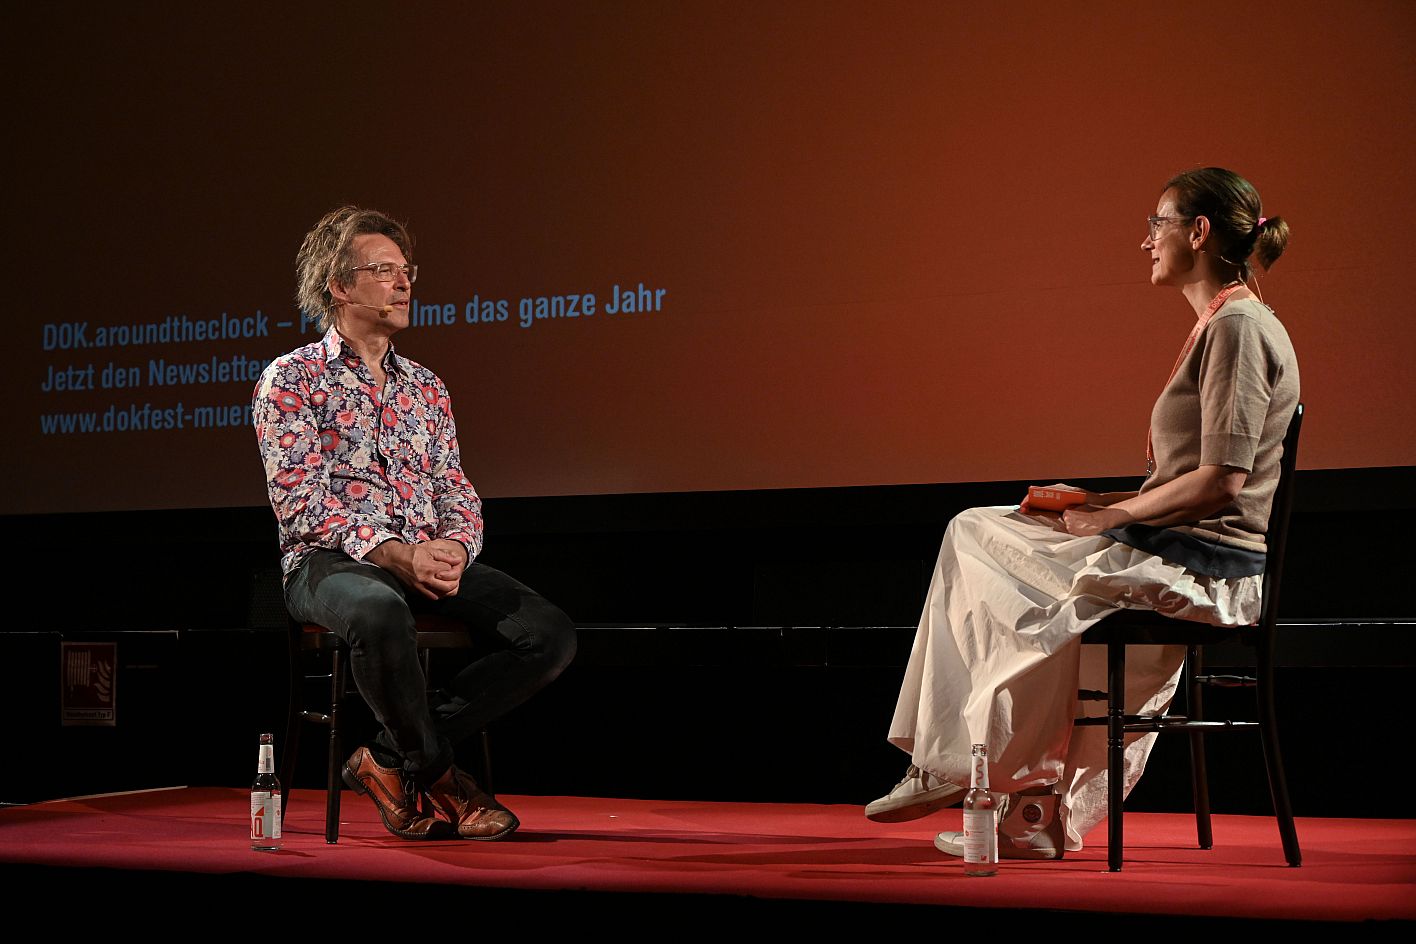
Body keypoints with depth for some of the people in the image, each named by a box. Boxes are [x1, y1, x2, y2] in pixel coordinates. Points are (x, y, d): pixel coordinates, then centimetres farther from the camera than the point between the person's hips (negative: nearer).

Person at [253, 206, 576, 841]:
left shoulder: (426, 388, 21)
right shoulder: (290, 379, 4)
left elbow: (457, 492, 15)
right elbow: (301, 502, -8)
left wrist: (453, 547, -10)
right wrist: (394, 554, -20)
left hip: (430, 562, 6)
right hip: (331, 562, -5)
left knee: (550, 635, -18)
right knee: (380, 611, -42)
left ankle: (392, 760, -9)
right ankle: (436, 773, -15)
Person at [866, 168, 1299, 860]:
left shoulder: (1239, 327, -13)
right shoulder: (1219, 327, 19)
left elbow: (1221, 483, -21)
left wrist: (1113, 515, -11)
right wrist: (1094, 504, 10)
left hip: (1198, 567, -10)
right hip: (1178, 553, 10)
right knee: (971, 531, 6)